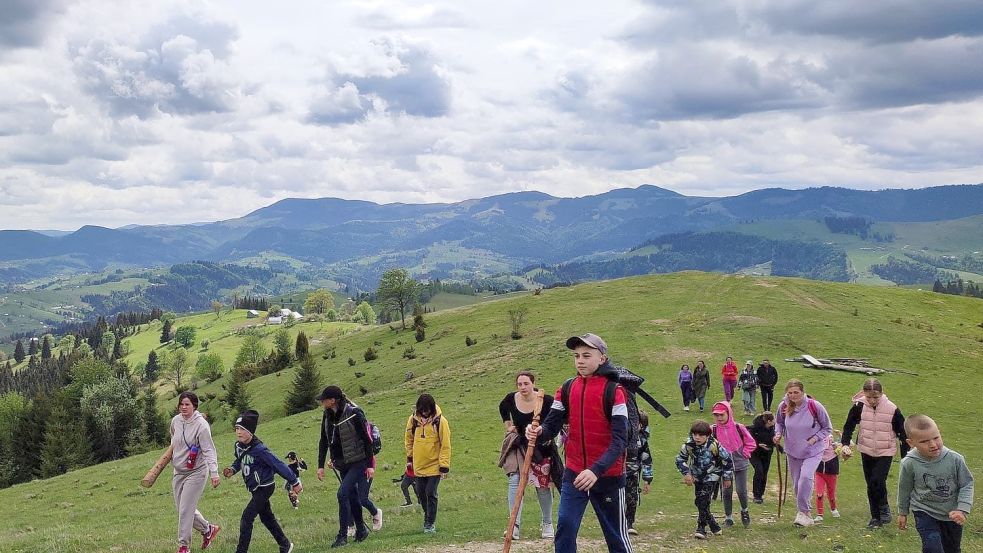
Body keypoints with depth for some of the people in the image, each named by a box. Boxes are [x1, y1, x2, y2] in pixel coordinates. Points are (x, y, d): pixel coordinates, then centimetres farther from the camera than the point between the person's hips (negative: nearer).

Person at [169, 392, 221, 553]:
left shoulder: (201, 425, -20)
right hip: (178, 471, 7)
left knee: (185, 510, -7)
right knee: (183, 509, 13)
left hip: (195, 472, -7)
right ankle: (208, 529, 33)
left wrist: (214, 473, -33)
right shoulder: (175, 421, 0)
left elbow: (209, 450, -25)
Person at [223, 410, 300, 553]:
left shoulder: (259, 449, -27)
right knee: (267, 518, 19)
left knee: (246, 518, -12)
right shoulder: (239, 446, -3)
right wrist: (232, 469, -4)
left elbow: (278, 465, -23)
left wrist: (294, 482, -19)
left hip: (265, 487, -9)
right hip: (256, 488, 9)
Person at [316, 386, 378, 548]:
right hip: (342, 464, 7)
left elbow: (367, 440, -14)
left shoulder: (354, 414, -19)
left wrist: (370, 465, -14)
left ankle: (342, 535, -9)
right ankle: (361, 530, 28)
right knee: (352, 497, 14)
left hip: (357, 462, -7)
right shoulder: (327, 416, 2)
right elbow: (323, 442, 10)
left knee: (343, 494, -15)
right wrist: (321, 465, 7)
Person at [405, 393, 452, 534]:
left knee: (431, 494, -7)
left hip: (434, 465, -4)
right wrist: (410, 457, 14)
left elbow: (445, 445, -11)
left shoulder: (440, 421, -13)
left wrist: (444, 466, -13)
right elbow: (408, 439, 16)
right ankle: (428, 516, 35)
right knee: (421, 493, 12)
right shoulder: (413, 419, -2)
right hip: (419, 465, 4)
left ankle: (430, 523, 4)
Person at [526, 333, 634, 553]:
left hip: (607, 475, -4)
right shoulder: (567, 388, 3)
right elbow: (552, 425, 1)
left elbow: (620, 440, -18)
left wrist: (596, 470, -30)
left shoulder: (613, 390, -12)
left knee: (616, 535, 7)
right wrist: (537, 432, -23)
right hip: (574, 473, 4)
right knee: (565, 527, -4)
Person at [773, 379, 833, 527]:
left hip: (813, 451, -4)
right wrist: (778, 434, -7)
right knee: (796, 484, 10)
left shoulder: (815, 406, -18)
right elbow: (779, 423, 12)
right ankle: (806, 511, 31)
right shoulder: (784, 406, -10)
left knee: (806, 476, -26)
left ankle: (803, 511, -13)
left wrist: (815, 438, -17)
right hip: (792, 452, 4)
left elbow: (827, 429, -5)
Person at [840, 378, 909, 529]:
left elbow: (903, 434, -5)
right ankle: (876, 517, 22)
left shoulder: (892, 409, -15)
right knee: (870, 485, 9)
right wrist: (845, 444, -13)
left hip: (885, 452, -3)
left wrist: (905, 457, -4)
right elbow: (849, 425, 2)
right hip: (866, 451, 3)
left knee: (878, 481, -18)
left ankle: (884, 508, 7)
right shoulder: (859, 406, -11)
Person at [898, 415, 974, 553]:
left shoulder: (955, 459, -20)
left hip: (952, 514, 2)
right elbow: (904, 489, -1)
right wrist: (902, 513, 10)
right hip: (925, 513, -2)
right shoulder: (909, 464, -19)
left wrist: (963, 510, -19)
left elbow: (967, 485, -8)